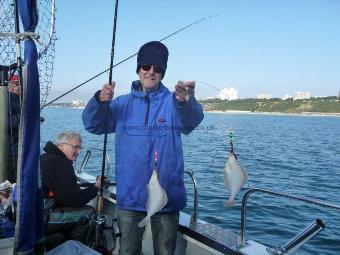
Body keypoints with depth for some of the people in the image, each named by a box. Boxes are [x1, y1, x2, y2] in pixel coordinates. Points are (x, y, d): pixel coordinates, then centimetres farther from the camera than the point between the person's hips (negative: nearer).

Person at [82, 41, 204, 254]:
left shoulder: (172, 102, -2)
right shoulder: (123, 103, 4)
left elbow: (192, 120, -22)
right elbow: (92, 125, -3)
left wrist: (185, 101, -46)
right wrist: (100, 101, -24)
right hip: (129, 197, 1)